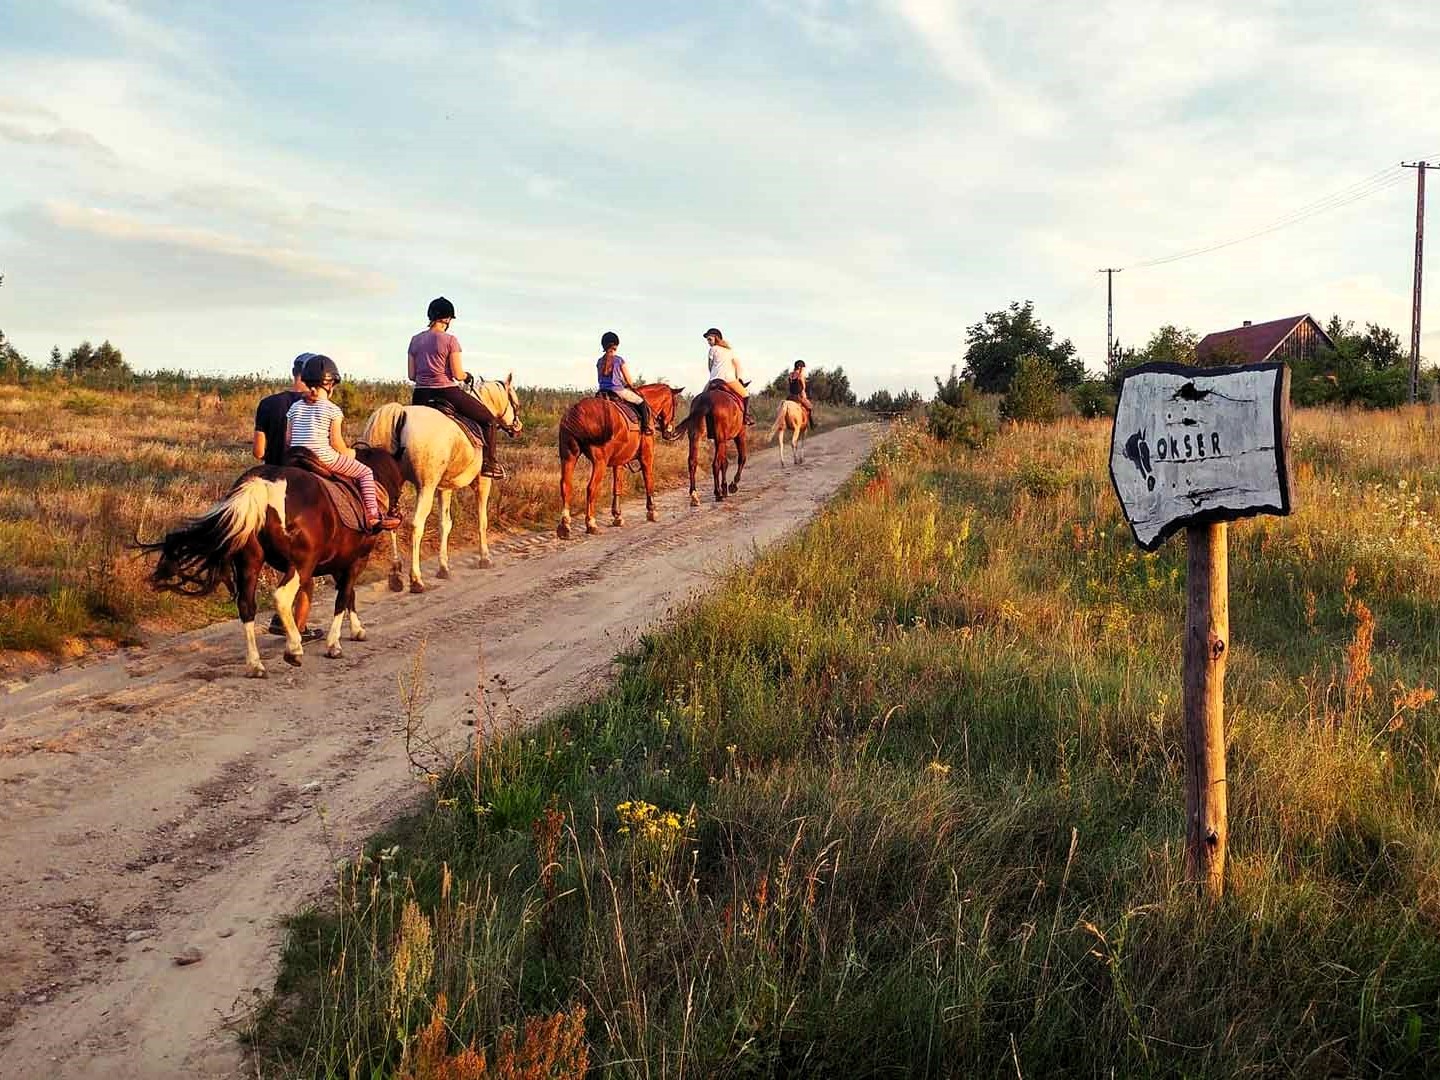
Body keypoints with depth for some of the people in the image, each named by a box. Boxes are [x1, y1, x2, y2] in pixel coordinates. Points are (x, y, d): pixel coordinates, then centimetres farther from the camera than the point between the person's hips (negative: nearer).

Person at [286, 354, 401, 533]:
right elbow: (336, 442, -9)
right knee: (365, 472, 7)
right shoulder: (333, 409, -5)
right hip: (325, 458, -6)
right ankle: (373, 516, 0)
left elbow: (288, 440, 9)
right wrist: (348, 454, 9)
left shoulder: (295, 407, 10)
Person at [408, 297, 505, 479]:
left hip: (420, 395, 5)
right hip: (446, 392, -5)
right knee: (488, 418, 11)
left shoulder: (415, 340, 8)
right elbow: (458, 375, -11)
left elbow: (411, 376, 8)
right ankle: (489, 463, 7)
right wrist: (467, 376, 10)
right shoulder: (450, 340, -9)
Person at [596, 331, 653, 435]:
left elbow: (601, 379, 15)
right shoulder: (619, 360, -8)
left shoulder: (599, 362, 5)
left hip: (603, 393, 5)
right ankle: (646, 426, 4)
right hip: (619, 391, -5)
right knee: (641, 402, 10)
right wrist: (632, 385, 21)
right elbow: (629, 381, -3)